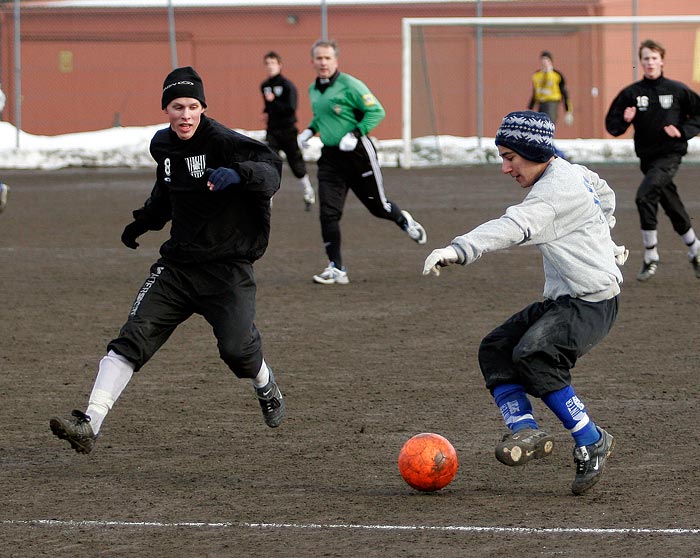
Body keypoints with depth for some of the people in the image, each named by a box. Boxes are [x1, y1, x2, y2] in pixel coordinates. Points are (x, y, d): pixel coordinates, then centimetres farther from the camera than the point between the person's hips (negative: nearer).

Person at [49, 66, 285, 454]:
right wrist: (144, 222, 29)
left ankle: (267, 390, 23)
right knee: (133, 338, -10)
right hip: (177, 264, 5)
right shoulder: (163, 145, 7)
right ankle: (90, 424, -18)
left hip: (228, 268, -5)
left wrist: (237, 173, -45)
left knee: (236, 348, -15)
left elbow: (270, 168, -27)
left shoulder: (223, 142, -14)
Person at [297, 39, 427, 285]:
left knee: (378, 206, 9)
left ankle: (404, 220, 43)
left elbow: (376, 111, -13)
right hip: (330, 157, 6)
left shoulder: (349, 85, -13)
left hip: (357, 154, -6)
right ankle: (336, 268, -2)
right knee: (328, 213, -6)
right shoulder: (313, 90, 10)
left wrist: (354, 134, -22)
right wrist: (310, 130, 10)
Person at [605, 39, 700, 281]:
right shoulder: (631, 93, 3)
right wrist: (624, 120, -16)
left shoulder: (677, 90, -3)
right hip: (647, 157, 4)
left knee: (645, 196, -23)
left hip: (670, 155, -4)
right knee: (673, 207, 11)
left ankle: (651, 258, -15)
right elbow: (612, 125, 5)